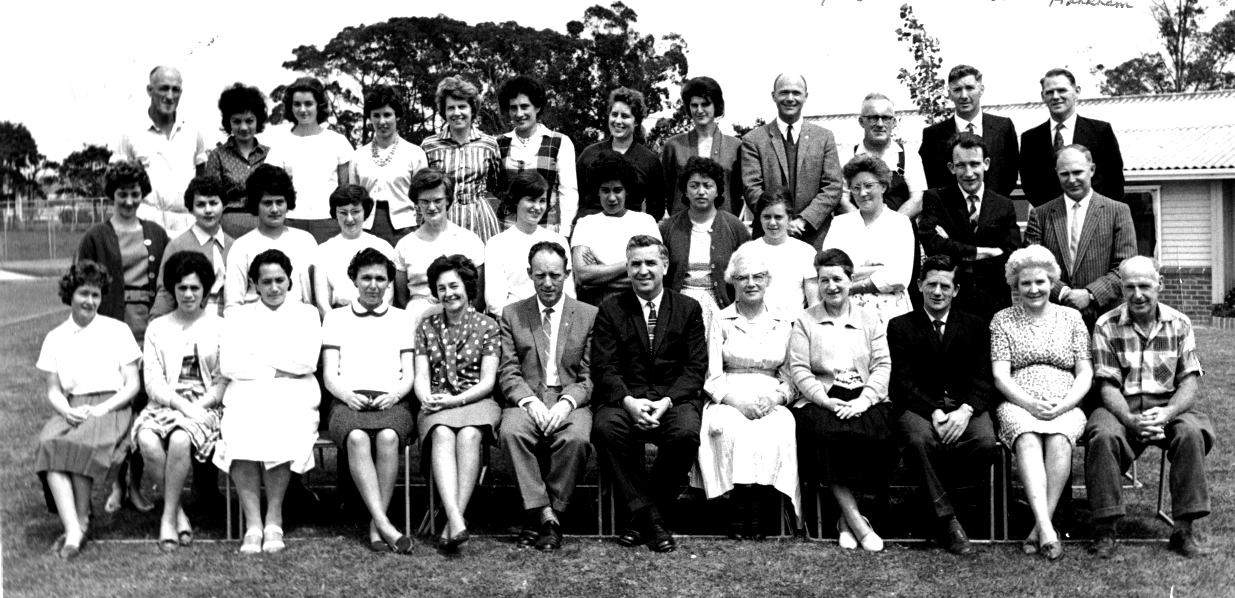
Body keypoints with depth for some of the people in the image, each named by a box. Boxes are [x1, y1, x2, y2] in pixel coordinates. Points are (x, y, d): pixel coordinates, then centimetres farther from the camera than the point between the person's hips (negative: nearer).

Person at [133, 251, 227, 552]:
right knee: (148, 441, -32)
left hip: (206, 406, -2)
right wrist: (181, 403, -12)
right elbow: (152, 380, 5)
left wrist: (198, 406, -11)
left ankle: (168, 516, -20)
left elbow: (225, 381, 5)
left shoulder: (220, 327, 12)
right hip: (165, 403, 2)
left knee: (180, 439, -35)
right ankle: (178, 513, -16)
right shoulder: (157, 328, 17)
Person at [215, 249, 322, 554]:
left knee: (281, 435, -34)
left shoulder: (306, 313, 18)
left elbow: (307, 362, 1)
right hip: (248, 395, 1)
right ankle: (253, 526, -29)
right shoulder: (238, 315, 22)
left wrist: (257, 356, 0)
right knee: (238, 434, -33)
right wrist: (275, 369, -4)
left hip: (294, 396, -1)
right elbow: (228, 364, 5)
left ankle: (274, 521, -22)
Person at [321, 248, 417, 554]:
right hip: (348, 401, 0)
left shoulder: (402, 319, 22)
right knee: (357, 437, -36)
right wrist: (346, 395, -9)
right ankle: (385, 525, -41)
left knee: (388, 437, -35)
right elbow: (329, 374, 12)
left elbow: (409, 373, 14)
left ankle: (376, 526, -29)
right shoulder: (336, 317, 20)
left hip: (392, 401, 0)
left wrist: (395, 394, -7)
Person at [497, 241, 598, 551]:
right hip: (526, 400, 1)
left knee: (576, 438, -33)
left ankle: (543, 517, -20)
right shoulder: (511, 314, 13)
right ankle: (544, 514, -27)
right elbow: (508, 373, 5)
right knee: (511, 432, -33)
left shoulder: (589, 315, 11)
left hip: (571, 401, -1)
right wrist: (530, 401, -13)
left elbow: (590, 376, 5)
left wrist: (566, 403, -13)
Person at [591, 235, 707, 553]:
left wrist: (666, 401, -16)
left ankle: (642, 516, -15)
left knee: (686, 432, -33)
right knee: (605, 428, -32)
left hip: (674, 398, 0)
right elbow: (603, 367, 1)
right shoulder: (611, 310, 10)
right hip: (626, 398, 0)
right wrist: (628, 401, -19)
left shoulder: (688, 308, 10)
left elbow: (695, 368, 2)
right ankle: (650, 516, -22)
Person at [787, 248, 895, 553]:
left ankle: (848, 519, -16)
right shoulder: (805, 321, 13)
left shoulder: (870, 320, 17)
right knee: (828, 434, -34)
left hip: (865, 400, 1)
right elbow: (799, 370, 3)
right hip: (819, 401, -1)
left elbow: (882, 366, 7)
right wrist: (828, 401, -12)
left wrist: (863, 400, -11)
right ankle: (857, 522, -26)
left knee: (875, 436, -31)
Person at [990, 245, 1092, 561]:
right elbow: (1000, 375, 2)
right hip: (1018, 405, -1)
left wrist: (1063, 405, -10)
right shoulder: (1003, 320, 12)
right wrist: (1030, 404, -15)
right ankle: (1046, 528, -45)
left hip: (1065, 407, 1)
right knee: (1027, 440, -34)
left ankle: (1040, 528, -31)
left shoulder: (1071, 318, 15)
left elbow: (1085, 373, 8)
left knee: (1058, 440, -33)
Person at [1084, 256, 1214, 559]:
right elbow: (1108, 385, -4)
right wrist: (1130, 419, -23)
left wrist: (1166, 413, -20)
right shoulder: (1106, 326, 0)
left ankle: (1183, 528, -21)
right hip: (1121, 408, -1)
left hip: (1169, 407, 1)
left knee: (1191, 432, -30)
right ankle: (1105, 529, -24)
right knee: (1103, 435, -33)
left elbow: (1190, 380, 0)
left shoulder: (1179, 324, 5)